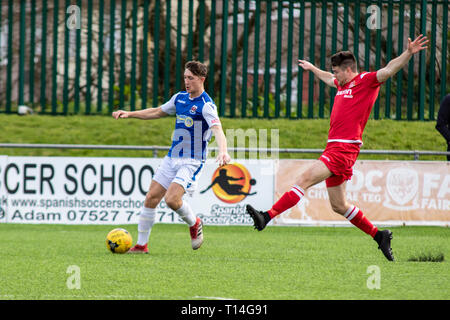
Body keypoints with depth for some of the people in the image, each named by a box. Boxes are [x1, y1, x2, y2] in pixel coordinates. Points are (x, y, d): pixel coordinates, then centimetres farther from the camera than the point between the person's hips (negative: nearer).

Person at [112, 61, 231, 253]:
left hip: (192, 162, -7)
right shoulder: (180, 98, 9)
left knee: (172, 199, -22)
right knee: (151, 198, 0)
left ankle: (194, 224, 9)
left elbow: (217, 129, -30)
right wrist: (129, 114, 17)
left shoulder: (206, 105, -15)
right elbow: (157, 112, 25)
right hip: (172, 158, 7)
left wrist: (223, 151, -48)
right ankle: (141, 244, 8)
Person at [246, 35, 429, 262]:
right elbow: (328, 79, 43)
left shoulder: (366, 81, -5)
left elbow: (389, 70, -18)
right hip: (333, 149, 10)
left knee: (304, 179, -19)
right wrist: (312, 68, 58)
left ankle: (267, 217, -25)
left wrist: (408, 53, -33)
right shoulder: (343, 84, 19)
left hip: (344, 150, -10)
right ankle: (378, 235, 20)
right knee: (338, 206, 11)